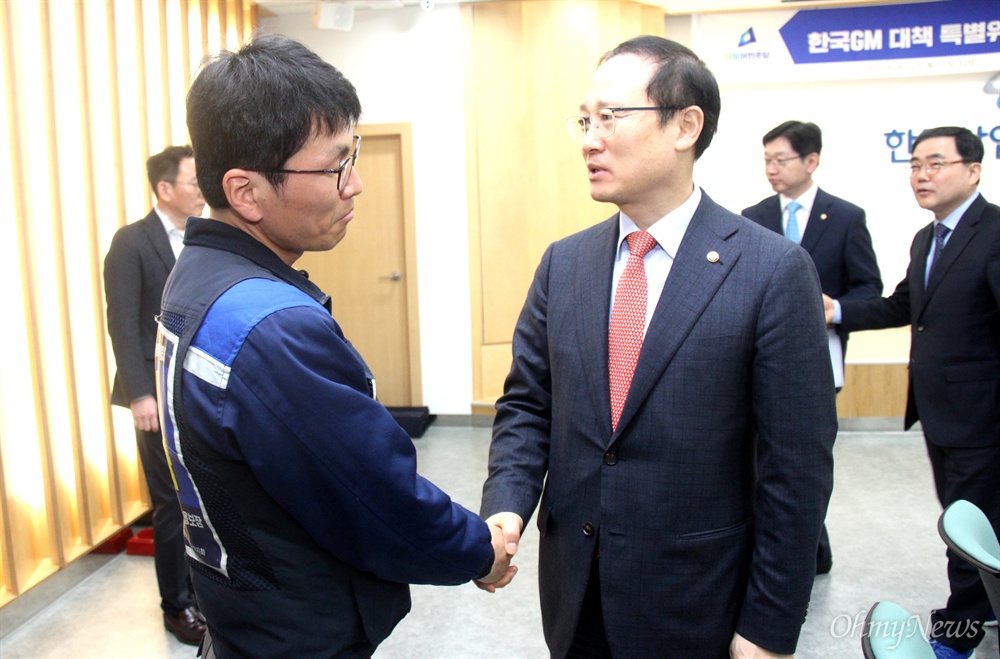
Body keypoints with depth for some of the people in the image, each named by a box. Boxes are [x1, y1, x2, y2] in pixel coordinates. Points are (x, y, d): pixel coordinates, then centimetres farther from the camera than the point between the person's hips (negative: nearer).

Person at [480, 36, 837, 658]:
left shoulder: (773, 270, -14)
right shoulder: (563, 262, 1)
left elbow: (796, 467, -12)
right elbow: (527, 403, 5)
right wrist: (506, 507, -12)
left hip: (696, 608, -4)